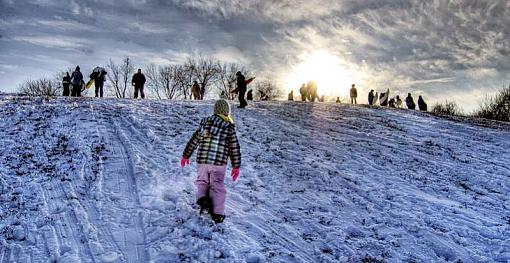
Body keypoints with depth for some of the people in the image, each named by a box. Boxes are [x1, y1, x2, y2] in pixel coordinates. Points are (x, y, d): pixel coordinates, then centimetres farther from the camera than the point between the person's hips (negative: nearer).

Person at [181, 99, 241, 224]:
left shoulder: (205, 123, 7)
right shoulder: (229, 127, -3)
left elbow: (193, 141, 12)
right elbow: (235, 148, -3)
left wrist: (185, 156, 23)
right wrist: (236, 166, 5)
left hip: (202, 161, 2)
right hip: (219, 163, -2)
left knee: (202, 181, 22)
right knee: (217, 186, 9)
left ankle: (202, 197, -4)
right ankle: (217, 213, 6)